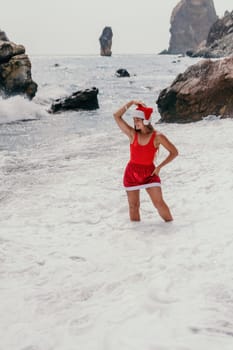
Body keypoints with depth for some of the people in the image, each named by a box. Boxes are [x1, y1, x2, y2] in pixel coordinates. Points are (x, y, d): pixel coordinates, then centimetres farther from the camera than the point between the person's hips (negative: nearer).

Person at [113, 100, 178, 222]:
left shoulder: (157, 137, -10)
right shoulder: (132, 134, -4)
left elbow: (174, 152, -4)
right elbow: (117, 116, -9)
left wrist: (159, 167, -8)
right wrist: (131, 102, -11)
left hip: (149, 173, -2)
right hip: (131, 173, 2)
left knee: (159, 203, -8)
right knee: (133, 205, 7)